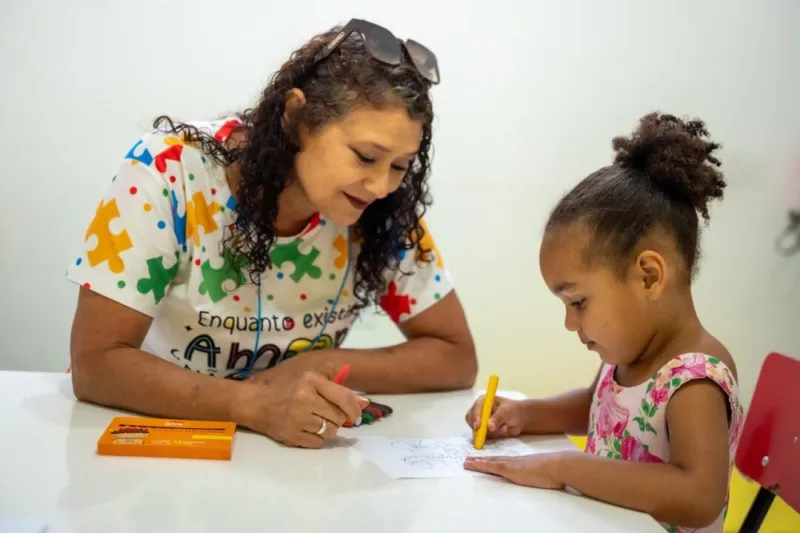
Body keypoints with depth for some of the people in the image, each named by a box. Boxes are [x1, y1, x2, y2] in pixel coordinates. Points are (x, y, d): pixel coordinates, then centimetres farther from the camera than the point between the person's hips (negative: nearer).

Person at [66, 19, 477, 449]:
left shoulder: (385, 212, -14)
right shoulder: (169, 170, -22)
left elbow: (455, 355, -6)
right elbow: (95, 362, -22)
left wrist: (319, 366, -21)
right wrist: (254, 404, -36)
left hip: (287, 451, 2)